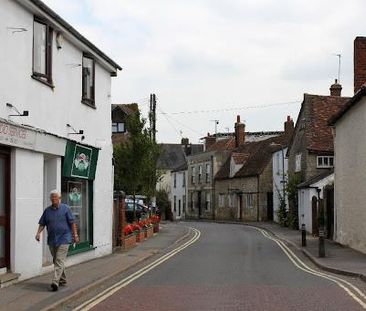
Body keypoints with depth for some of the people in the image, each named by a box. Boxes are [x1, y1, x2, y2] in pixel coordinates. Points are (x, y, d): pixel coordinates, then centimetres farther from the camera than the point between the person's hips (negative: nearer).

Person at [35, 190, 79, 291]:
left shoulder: (65, 208, -1)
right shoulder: (47, 210, 8)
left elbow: (72, 223, 0)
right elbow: (42, 223, 9)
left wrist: (75, 235, -3)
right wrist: (38, 233, -7)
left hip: (63, 239, -5)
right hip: (51, 240, 5)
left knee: (59, 261, -13)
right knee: (56, 261, 13)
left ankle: (55, 282, -21)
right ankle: (62, 280, 26)